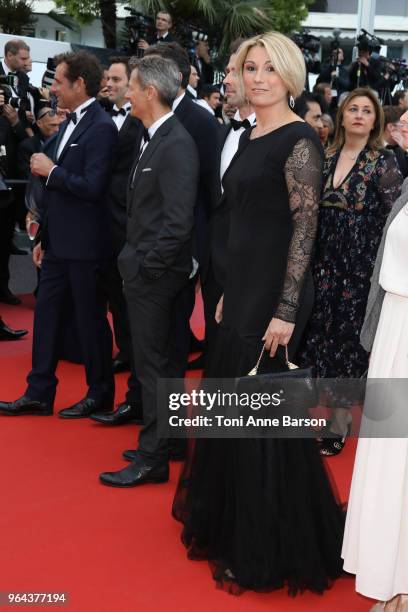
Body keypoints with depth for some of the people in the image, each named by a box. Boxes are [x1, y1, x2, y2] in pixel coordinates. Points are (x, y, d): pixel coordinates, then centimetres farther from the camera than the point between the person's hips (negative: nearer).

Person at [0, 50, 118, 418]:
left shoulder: (101, 128, -15)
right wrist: (44, 237, 17)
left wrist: (51, 171, -14)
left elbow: (92, 187, -24)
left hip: (85, 245, -9)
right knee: (46, 314, 12)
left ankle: (100, 395, 19)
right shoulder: (70, 123, 12)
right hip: (59, 242, 9)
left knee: (90, 319, 4)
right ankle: (39, 394, 22)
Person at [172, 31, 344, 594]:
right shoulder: (250, 137, 13)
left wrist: (285, 311, -21)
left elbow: (305, 228, -17)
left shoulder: (299, 140, -13)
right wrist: (228, 293, 17)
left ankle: (271, 548, 18)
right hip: (242, 291, 9)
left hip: (272, 296, -9)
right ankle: (233, 523, 37)